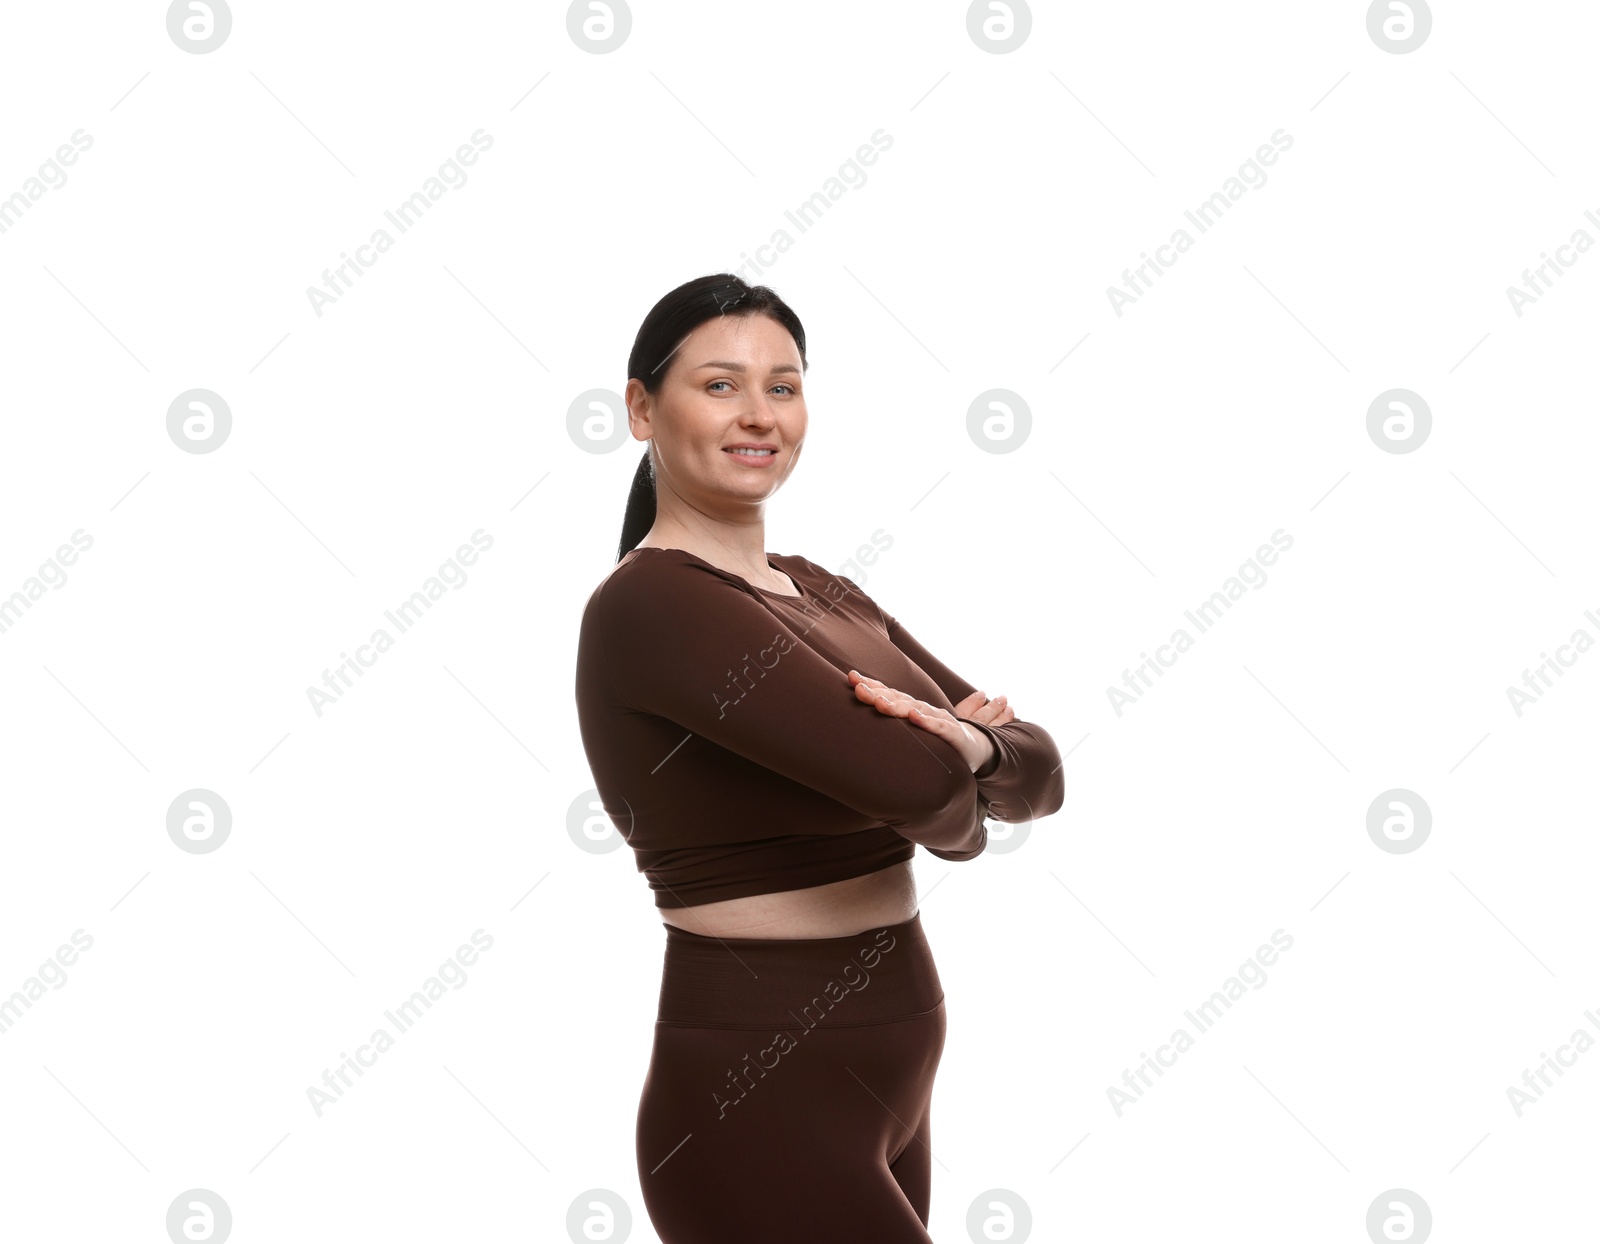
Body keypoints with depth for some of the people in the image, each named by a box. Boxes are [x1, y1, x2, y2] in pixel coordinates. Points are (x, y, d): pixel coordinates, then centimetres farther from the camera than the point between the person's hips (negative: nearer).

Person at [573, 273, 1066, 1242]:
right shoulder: (651, 603, -17)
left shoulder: (818, 592, 11)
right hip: (759, 1105, -8)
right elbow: (917, 785, -28)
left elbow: (1040, 771, 6)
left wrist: (969, 747, -17)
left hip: (881, 1087, 9)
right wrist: (954, 800, -5)